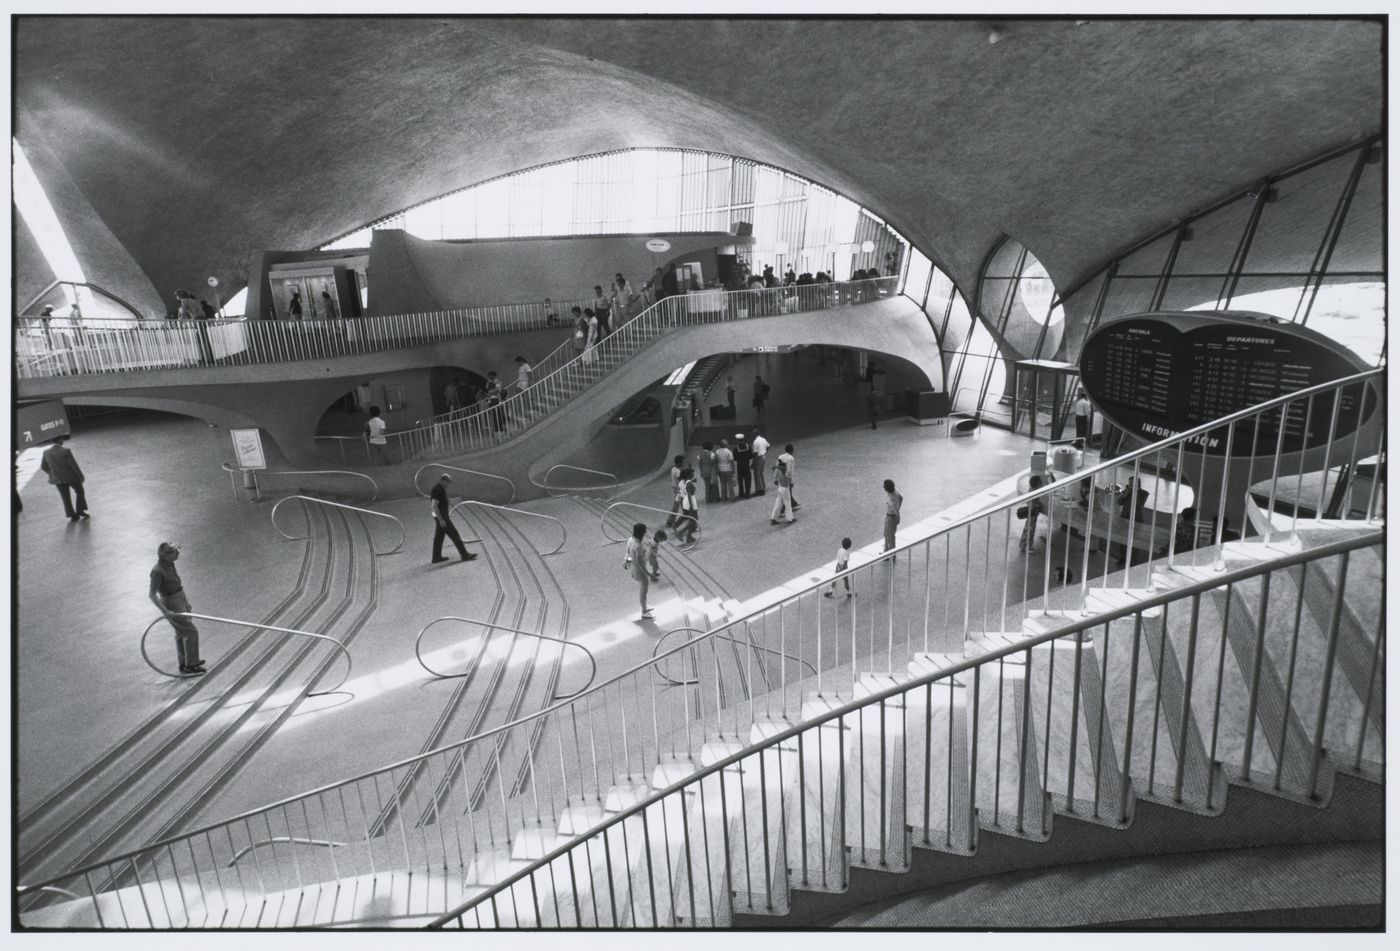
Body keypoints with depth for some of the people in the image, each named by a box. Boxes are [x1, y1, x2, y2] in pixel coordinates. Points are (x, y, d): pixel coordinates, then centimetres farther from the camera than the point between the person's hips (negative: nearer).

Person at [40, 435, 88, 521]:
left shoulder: (46, 452, -8)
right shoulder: (66, 451, -24)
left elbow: (43, 466, 4)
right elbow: (74, 465, -20)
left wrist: (53, 473, 20)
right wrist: (81, 476, -7)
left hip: (58, 479, 4)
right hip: (71, 477, -4)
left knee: (66, 497, 14)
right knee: (79, 492, 20)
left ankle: (73, 515, 18)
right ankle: (80, 510, 16)